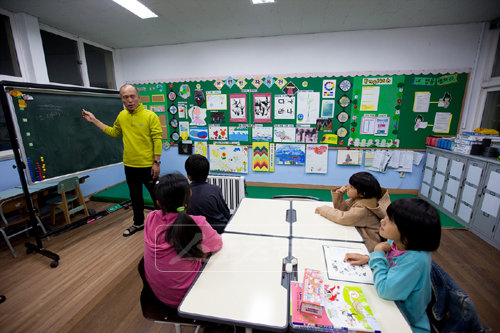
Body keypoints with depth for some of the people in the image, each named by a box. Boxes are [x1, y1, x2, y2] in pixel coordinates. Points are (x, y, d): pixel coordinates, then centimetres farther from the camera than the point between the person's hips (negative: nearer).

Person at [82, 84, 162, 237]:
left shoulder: (150, 116, -11)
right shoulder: (121, 116, 7)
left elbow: (157, 140, -13)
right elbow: (114, 133, 22)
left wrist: (156, 162, -16)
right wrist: (95, 121, 19)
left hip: (148, 166, -6)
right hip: (129, 166, 6)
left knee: (156, 195, 5)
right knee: (135, 197, 20)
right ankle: (138, 223, 38)